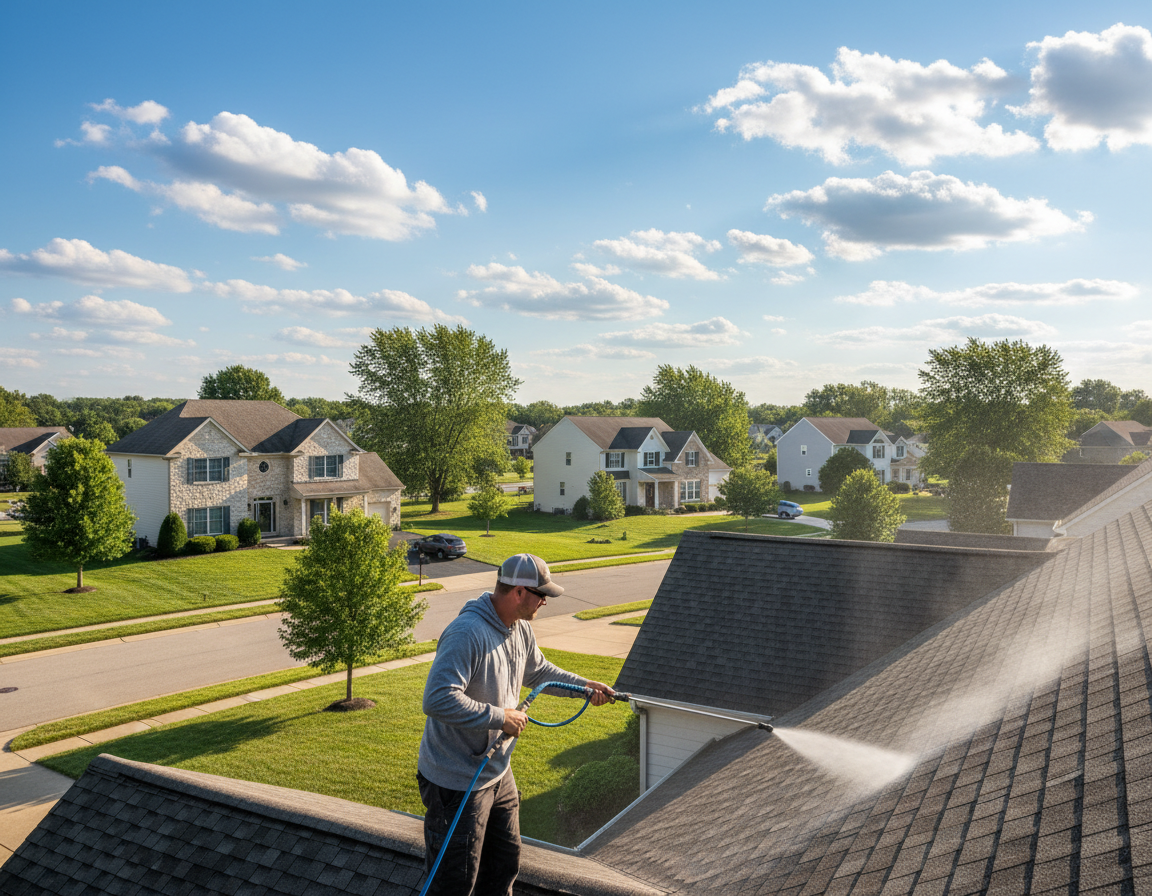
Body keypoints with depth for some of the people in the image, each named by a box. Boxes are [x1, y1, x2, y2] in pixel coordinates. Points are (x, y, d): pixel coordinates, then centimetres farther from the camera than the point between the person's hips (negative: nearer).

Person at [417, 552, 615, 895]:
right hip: (457, 782, -9)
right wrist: (501, 717, -29)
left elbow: (538, 672, 22)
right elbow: (438, 699, -36)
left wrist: (583, 686, 11)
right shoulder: (467, 633, -29)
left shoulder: (521, 629, 3)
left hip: (498, 773, 9)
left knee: (505, 864, 24)